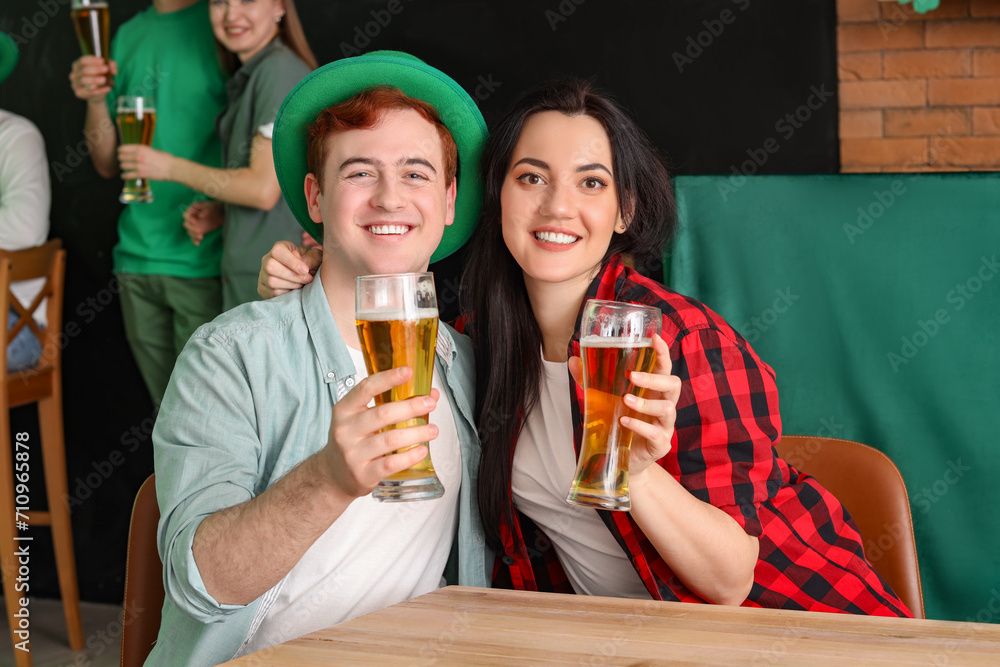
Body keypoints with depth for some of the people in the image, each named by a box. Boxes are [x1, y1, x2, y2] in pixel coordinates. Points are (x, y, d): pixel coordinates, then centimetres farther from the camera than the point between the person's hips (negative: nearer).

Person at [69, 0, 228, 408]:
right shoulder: (130, 34, 13)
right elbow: (108, 166, 15)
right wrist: (96, 100, -2)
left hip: (203, 265, -5)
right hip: (137, 258, 5)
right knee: (169, 411, 13)